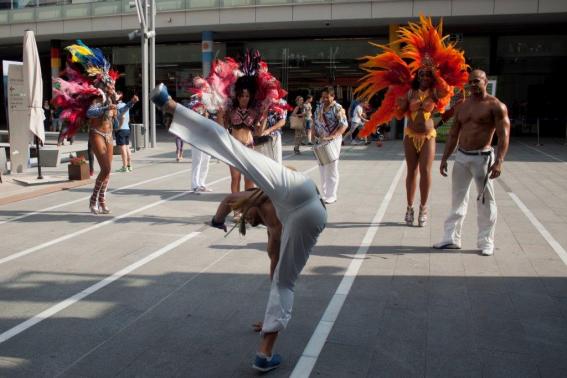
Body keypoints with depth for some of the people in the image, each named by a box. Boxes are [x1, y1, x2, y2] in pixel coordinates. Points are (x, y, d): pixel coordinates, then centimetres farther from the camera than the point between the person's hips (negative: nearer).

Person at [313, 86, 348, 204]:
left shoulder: (338, 108, -10)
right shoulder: (320, 107, 11)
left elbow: (344, 125, -17)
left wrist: (333, 136, -29)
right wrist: (315, 136, 5)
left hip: (333, 141, -7)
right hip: (321, 141, 7)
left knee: (331, 169, -4)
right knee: (322, 168, 10)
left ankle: (331, 196, 2)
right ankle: (324, 194, 20)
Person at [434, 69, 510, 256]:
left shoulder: (496, 106, -5)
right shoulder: (461, 106, 12)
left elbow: (504, 135, -12)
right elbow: (453, 134, 16)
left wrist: (498, 162, -22)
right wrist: (444, 158, 11)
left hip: (482, 157, -5)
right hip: (461, 157, 6)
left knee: (485, 200, 2)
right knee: (457, 199, 9)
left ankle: (486, 242, 11)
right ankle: (451, 238, 16)